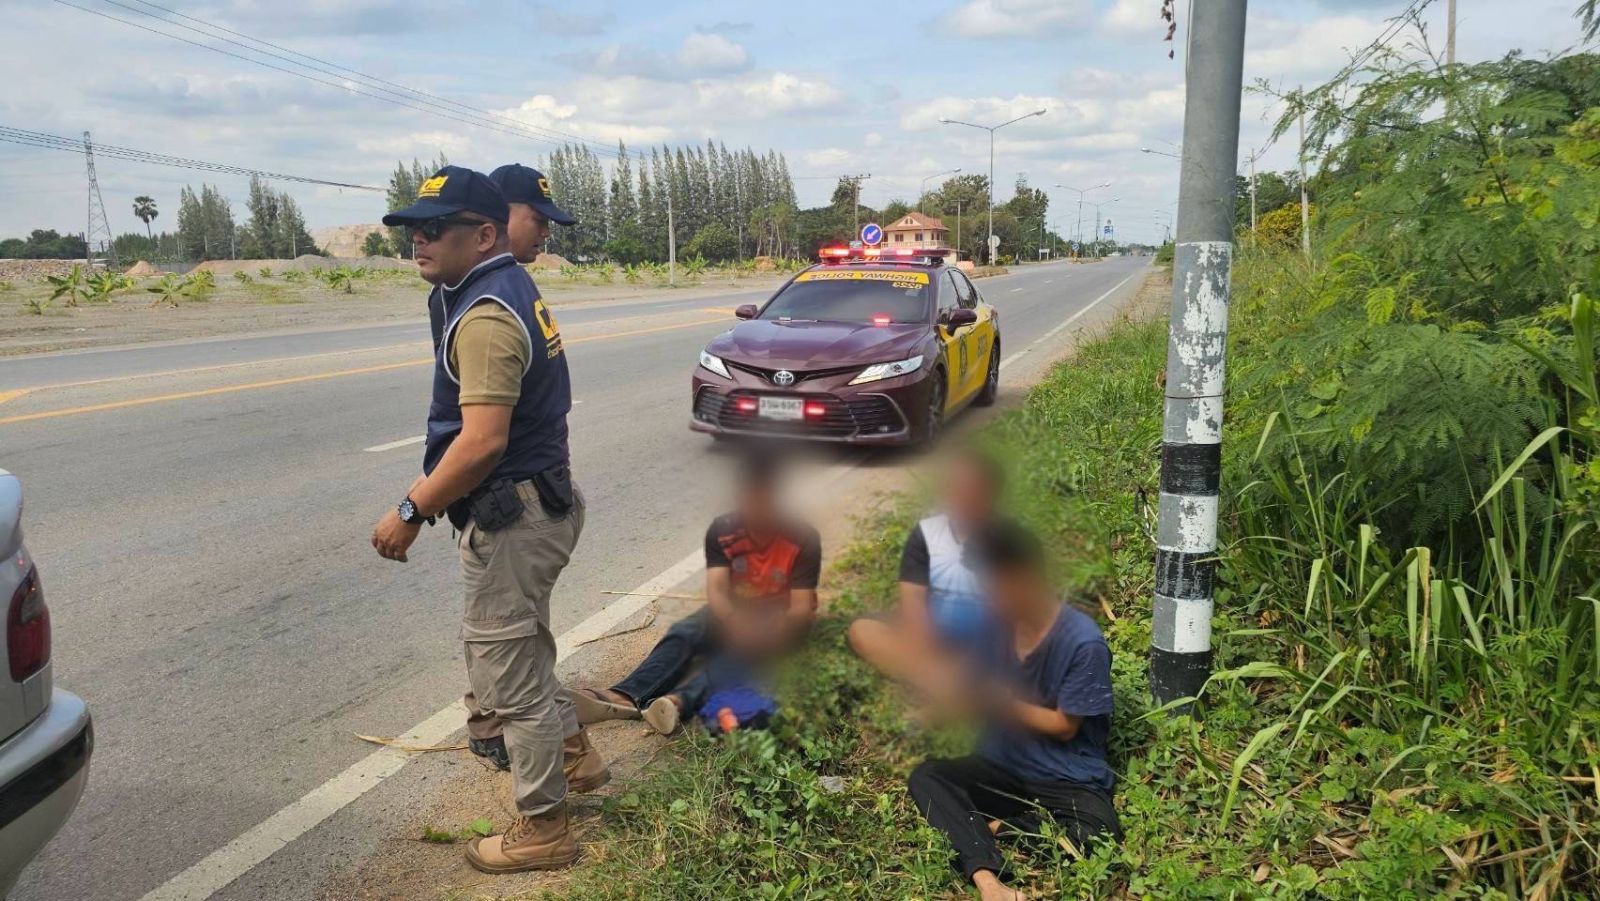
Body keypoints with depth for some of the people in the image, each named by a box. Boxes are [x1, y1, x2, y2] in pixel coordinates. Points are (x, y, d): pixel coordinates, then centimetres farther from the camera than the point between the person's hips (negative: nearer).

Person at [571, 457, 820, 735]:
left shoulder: (803, 538, -18)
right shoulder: (722, 530, -10)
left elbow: (802, 608, -19)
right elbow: (716, 589, -19)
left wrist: (767, 633, -38)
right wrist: (734, 622, -40)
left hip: (778, 618, -3)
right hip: (734, 611, 4)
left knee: (742, 649, -36)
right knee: (682, 633, -25)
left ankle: (679, 701, -60)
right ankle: (625, 697, -48)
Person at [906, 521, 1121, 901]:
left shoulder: (1084, 642, -19)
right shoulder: (994, 624, -3)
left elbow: (1065, 726, -13)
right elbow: (978, 694, 6)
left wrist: (997, 702, -20)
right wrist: (952, 690, -16)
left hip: (1070, 782, -4)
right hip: (1003, 769, 5)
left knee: (1099, 835, -33)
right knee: (926, 775, -18)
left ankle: (989, 829, -14)